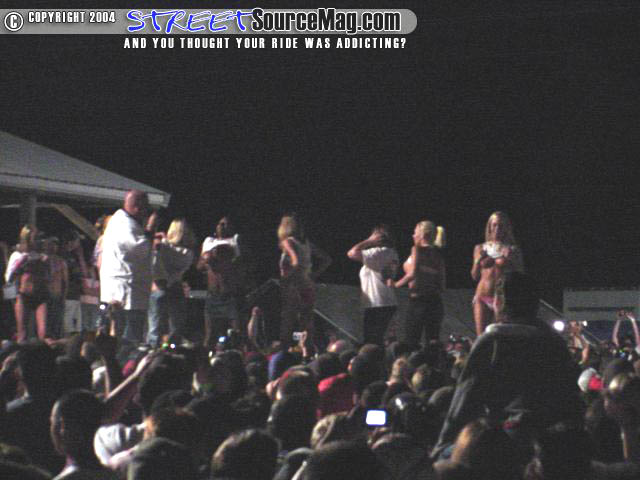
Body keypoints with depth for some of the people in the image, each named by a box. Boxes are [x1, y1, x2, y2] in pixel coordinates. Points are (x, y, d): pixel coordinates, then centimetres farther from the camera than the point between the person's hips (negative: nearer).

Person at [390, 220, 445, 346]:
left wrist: (396, 284, -7)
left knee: (411, 342, -5)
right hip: (436, 302, 6)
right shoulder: (437, 253, 12)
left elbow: (412, 274, -18)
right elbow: (442, 285, 11)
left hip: (418, 300, -6)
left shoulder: (417, 249, -5)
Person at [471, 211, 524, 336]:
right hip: (482, 298, 2)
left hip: (502, 297, -2)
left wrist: (511, 261, -10)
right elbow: (475, 276, 13)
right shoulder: (480, 249, 12)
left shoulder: (513, 250, 6)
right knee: (481, 337, -2)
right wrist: (478, 261, -5)